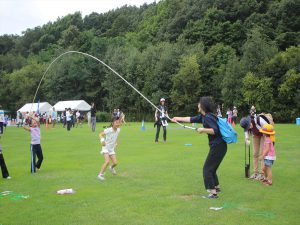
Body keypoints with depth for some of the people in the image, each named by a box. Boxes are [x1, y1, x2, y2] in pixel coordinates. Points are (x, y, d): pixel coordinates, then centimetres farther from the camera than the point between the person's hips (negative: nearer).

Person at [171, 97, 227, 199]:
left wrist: (203, 130, -20)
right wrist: (178, 118, 25)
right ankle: (217, 187, 38)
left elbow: (215, 130, -26)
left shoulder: (208, 117, -18)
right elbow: (191, 119, 21)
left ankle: (213, 192, -3)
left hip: (218, 146, -9)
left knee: (207, 169, -4)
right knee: (212, 168, 22)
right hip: (218, 146, 9)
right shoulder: (203, 116, 11)